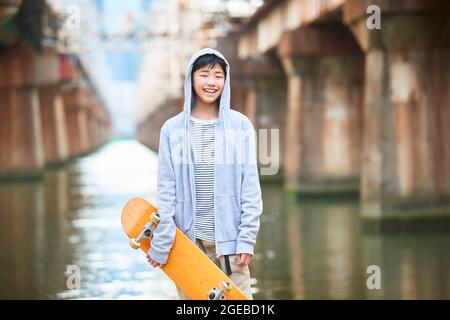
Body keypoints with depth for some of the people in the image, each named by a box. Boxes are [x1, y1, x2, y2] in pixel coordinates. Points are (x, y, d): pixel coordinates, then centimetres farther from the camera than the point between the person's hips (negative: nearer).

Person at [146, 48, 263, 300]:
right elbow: (166, 190, 3)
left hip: (229, 236, -1)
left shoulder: (241, 125, 3)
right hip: (187, 237, 1)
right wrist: (161, 243, -3)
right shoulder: (172, 129, 4)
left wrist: (247, 238, -5)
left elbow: (251, 187, 2)